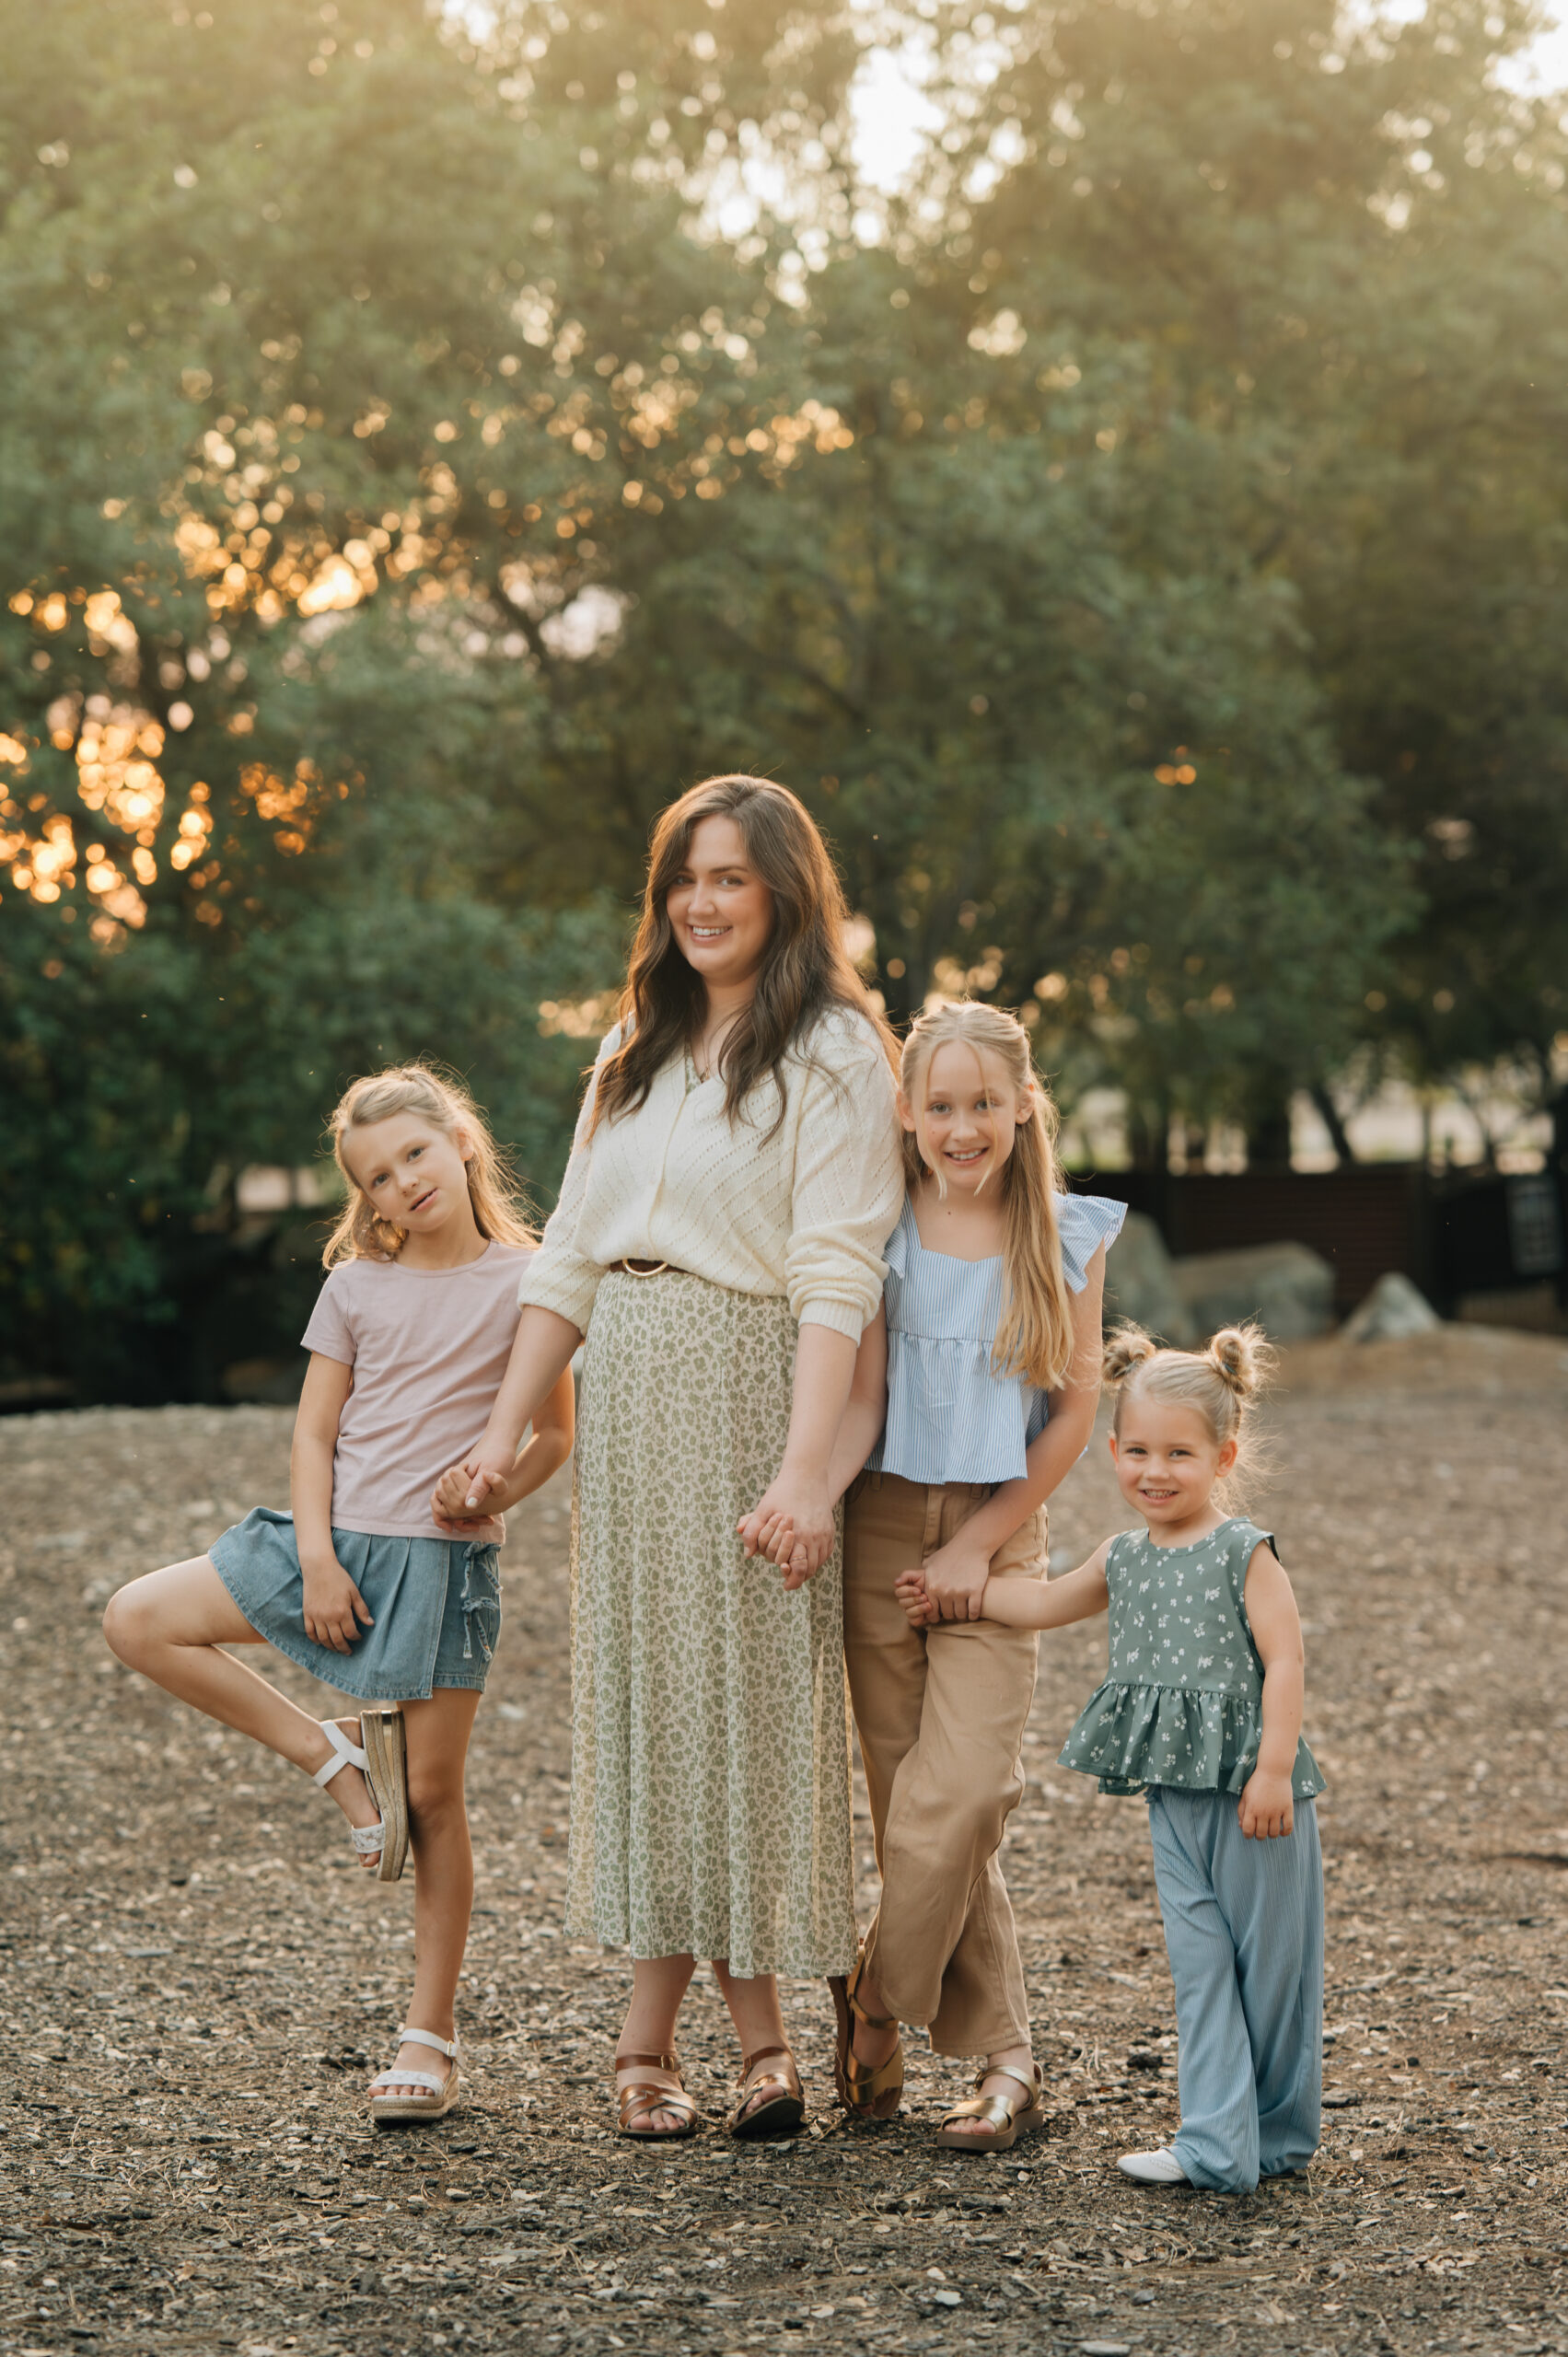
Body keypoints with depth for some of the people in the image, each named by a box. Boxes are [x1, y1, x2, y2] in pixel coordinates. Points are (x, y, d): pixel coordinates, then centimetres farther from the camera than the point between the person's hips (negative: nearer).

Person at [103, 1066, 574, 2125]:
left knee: (432, 1796, 0)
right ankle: (336, 1757, 2)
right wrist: (316, 1560, -6)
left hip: (445, 1559, -3)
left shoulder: (523, 1281, -2)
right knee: (138, 1619, -7)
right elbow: (314, 1433, 5)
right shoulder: (355, 1286, 5)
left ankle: (431, 2037, 10)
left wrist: (493, 1489, -17)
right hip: (337, 1536, 4)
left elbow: (557, 1432, 2)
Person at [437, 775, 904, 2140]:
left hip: (750, 1390, -6)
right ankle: (752, 2033, 13)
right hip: (627, 1391, 7)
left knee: (735, 1684, -1)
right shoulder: (638, 1049, 16)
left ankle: (653, 2036, 8)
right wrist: (502, 1436, 10)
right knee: (643, 1686, 5)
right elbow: (570, 1258, 16)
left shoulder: (831, 1052, -5)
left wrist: (804, 1468, -24)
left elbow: (836, 1277, -14)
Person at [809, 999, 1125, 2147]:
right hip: (886, 1530, 1)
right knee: (913, 1805, 1)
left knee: (957, 1798, -14)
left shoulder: (1067, 1237, 2)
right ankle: (1006, 2058, 12)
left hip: (1000, 1536, -1)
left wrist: (983, 1542, -5)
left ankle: (875, 2000, 7)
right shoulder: (879, 1233, 1)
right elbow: (862, 1402, -3)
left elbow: (1077, 1408, 2)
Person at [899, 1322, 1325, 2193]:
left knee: (1270, 1959, 3)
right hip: (1174, 1793, 6)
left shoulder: (1244, 1552, -9)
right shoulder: (1125, 1557, 11)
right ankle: (1217, 2147, 5)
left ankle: (1279, 2137, 17)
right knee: (1199, 1961, 4)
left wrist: (1273, 1768, -19)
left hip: (1251, 1787, -6)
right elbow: (1044, 1603, 26)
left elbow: (1285, 1661, -14)